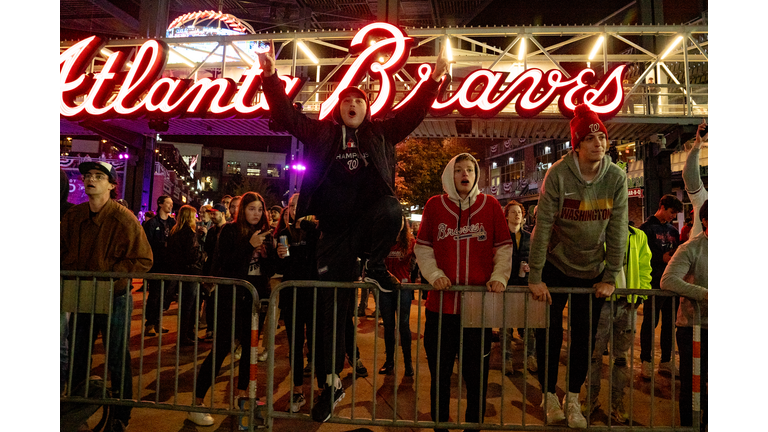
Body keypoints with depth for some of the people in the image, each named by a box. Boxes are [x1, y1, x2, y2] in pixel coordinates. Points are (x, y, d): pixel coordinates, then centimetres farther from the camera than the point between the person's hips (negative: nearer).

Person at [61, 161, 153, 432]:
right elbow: (65, 252, 17)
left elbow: (143, 260, -15)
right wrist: (72, 274, 0)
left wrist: (108, 275, -20)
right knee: (76, 361, 19)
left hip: (114, 300, -5)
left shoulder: (124, 219, -15)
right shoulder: (73, 217, 3)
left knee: (118, 363, 7)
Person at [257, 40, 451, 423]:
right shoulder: (321, 133, 15)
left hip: (370, 217, 0)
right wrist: (271, 76, -4)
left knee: (391, 208, -38)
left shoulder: (381, 133, 16)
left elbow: (413, 111, 11)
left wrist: (434, 79, 2)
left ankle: (375, 267, -10)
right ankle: (332, 381, 17)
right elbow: (286, 115, 7)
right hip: (334, 231, 1)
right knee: (330, 305, 1)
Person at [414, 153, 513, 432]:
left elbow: (504, 247, 7)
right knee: (439, 373, 13)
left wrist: (499, 276, -7)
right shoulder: (434, 205, 5)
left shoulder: (490, 205, 5)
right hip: (441, 304, 1)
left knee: (477, 375, 10)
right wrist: (433, 274, -6)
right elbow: (422, 246, 7)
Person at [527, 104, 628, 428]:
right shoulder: (558, 174, -16)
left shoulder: (616, 178, -7)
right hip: (555, 266, -2)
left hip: (592, 271, 3)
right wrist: (535, 276, -17)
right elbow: (542, 225, -16)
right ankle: (549, 395, 24)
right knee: (549, 335, 4)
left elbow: (617, 231, -5)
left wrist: (610, 278, -6)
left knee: (584, 338, 9)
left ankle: (573, 399, 27)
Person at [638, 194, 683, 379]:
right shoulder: (646, 228, -3)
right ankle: (646, 361, 6)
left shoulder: (673, 230, 18)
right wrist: (662, 258, -16)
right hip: (654, 282, -7)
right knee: (650, 322, -3)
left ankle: (666, 361, 20)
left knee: (670, 323, 10)